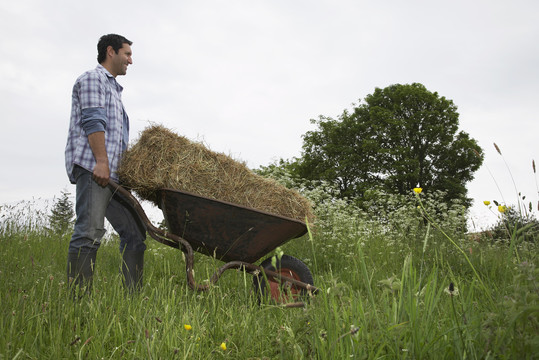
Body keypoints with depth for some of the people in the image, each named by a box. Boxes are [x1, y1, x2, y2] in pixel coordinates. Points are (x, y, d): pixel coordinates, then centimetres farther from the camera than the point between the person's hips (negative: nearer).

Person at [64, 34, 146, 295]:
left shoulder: (113, 89, 32)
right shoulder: (93, 78, 4)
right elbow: (93, 121, -11)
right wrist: (101, 161, -21)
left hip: (112, 173, 10)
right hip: (92, 167, -10)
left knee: (134, 232, 3)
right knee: (90, 231, -16)